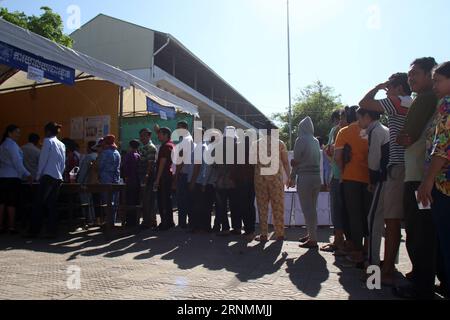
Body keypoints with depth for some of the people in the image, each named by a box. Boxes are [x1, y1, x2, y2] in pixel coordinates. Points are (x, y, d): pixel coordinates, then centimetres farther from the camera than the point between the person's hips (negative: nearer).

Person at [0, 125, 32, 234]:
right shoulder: (12, 145, -9)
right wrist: (27, 175, -10)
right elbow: (17, 162, -14)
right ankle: (12, 227, 1)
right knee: (12, 202, -3)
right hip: (12, 177, -8)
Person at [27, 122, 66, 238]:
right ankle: (52, 231, 5)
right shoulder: (62, 145, 14)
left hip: (48, 177, -6)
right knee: (52, 205, 7)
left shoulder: (48, 141, -4)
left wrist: (38, 175, 1)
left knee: (39, 204, 1)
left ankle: (34, 231, 3)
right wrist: (60, 174, 16)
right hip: (58, 178, 6)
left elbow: (43, 159, -6)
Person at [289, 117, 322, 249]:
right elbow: (318, 160, 10)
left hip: (305, 178, -7)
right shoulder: (316, 141, 10)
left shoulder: (301, 140, -7)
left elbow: (296, 161, -5)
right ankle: (311, 235, 27)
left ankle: (312, 240, 4)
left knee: (307, 209, 0)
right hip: (317, 177, 7)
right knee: (312, 208, 16)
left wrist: (292, 178, 5)